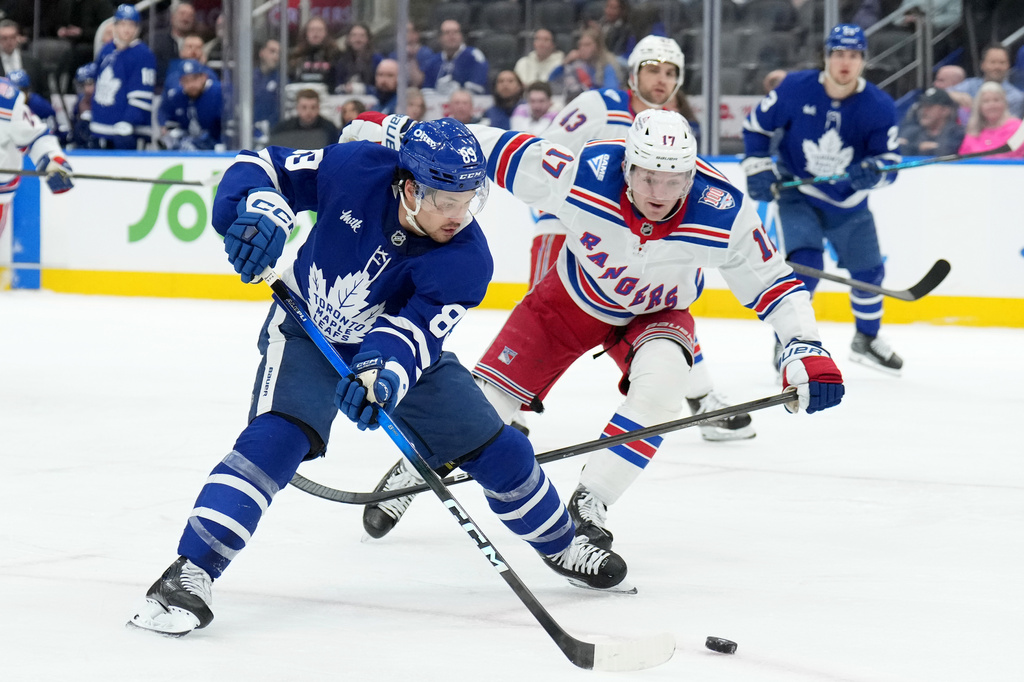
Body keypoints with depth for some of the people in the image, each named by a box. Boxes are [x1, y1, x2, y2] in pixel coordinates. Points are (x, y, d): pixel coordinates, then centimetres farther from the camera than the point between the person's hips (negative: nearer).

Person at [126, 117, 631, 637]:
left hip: (397, 345, 2)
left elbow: (413, 329, -34)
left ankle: (559, 545, 32)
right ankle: (190, 572, -28)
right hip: (307, 332, -2)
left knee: (497, 451, 4)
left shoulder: (467, 261, -26)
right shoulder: (357, 170, -28)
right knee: (276, 438, -28)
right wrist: (260, 211, -40)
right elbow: (264, 167, -18)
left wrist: (384, 370, -56)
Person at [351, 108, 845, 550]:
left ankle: (589, 503, -16)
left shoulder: (724, 211, -32)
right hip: (573, 298, 0)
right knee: (493, 390, 1)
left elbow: (771, 281, -19)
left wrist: (807, 350, -29)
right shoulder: (581, 174, -36)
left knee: (660, 382, -31)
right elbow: (497, 149, -26)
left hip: (656, 313, 0)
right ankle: (411, 470, 30)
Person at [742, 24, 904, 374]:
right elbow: (756, 125, -3)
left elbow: (890, 161, -13)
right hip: (796, 194, -3)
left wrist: (872, 171, -36)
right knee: (805, 263, -23)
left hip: (848, 202, 3)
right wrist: (758, 169, -10)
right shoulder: (795, 89, -18)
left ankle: (867, 339, 39)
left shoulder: (879, 106, -15)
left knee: (868, 271, 13)